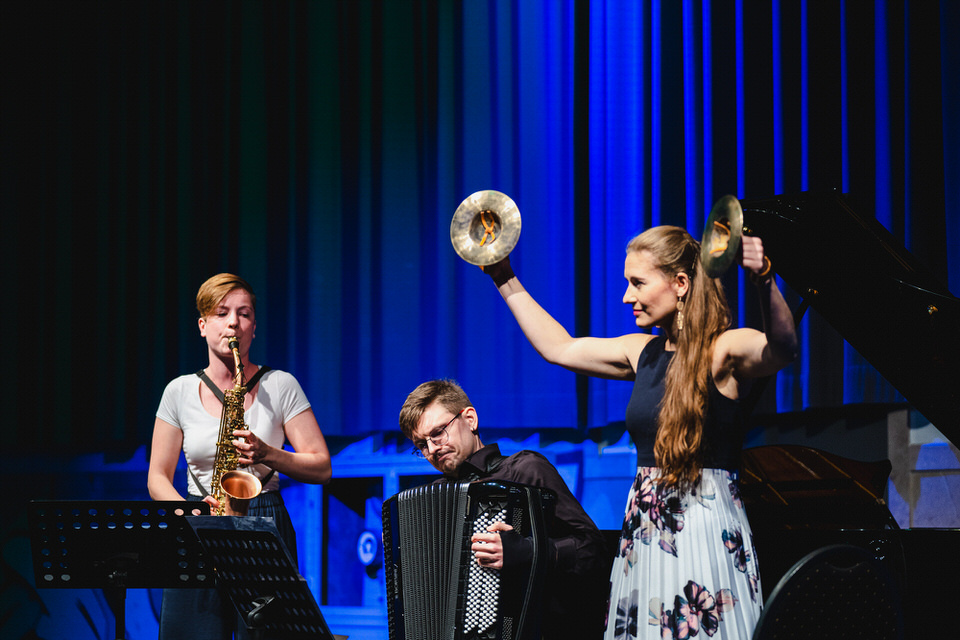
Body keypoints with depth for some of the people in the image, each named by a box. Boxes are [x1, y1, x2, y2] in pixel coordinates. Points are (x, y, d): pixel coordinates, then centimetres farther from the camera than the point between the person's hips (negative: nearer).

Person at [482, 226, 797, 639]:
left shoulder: (724, 350, -10)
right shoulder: (643, 352, 10)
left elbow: (782, 349, -32)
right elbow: (557, 347, 22)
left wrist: (763, 280, -50)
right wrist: (503, 278, 25)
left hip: (707, 531, -7)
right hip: (643, 535, 7)